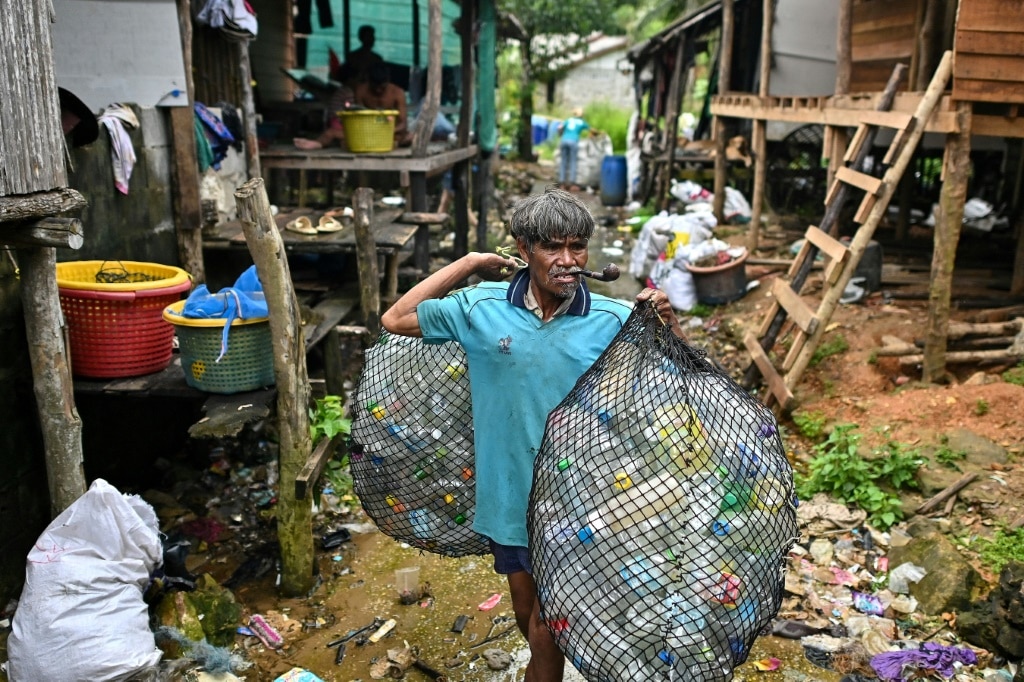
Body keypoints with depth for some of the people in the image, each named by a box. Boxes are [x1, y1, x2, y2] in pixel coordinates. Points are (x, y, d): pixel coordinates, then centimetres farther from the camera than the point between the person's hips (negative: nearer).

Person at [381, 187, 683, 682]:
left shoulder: (615, 321, -12)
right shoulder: (483, 308, -8)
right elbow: (395, 320, -1)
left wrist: (669, 324, -25)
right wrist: (468, 263, -4)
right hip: (509, 489, 3)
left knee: (548, 621, 8)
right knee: (525, 607, 24)